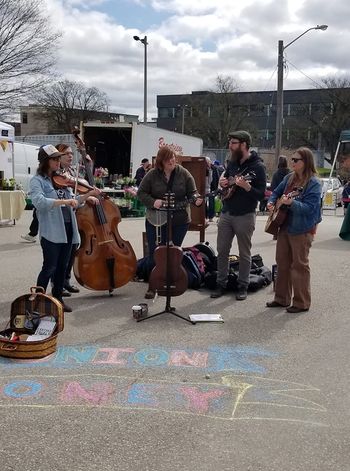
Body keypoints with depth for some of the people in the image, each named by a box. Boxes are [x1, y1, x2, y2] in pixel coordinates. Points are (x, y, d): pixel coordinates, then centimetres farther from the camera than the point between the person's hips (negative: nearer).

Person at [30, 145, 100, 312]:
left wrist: (89, 194, 1)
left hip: (67, 229, 7)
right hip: (51, 231, -6)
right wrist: (65, 201, -31)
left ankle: (57, 298, 25)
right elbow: (39, 202, -24)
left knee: (62, 267, 13)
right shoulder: (37, 181, -6)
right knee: (49, 267, -4)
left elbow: (73, 201, 17)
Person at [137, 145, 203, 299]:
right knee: (155, 253, 1)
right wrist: (152, 202, -17)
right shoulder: (152, 174, -4)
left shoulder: (183, 173, -2)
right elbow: (141, 193, 0)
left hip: (179, 221, 1)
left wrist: (196, 199, -22)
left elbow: (192, 192, 0)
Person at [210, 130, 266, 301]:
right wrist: (222, 181, 2)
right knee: (222, 250, 8)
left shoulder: (257, 166, -12)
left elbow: (261, 194, -15)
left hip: (244, 216, -6)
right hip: (226, 213, 6)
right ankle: (221, 284, 19)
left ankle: (243, 287, 16)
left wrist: (246, 186, -31)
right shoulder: (233, 161, 9)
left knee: (244, 253, 5)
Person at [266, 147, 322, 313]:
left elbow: (309, 208, -22)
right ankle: (282, 298, 24)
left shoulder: (313, 183, -14)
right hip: (285, 226, 8)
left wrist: (291, 203, -35)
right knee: (282, 262, 12)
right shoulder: (289, 178, 8)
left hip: (302, 230, -8)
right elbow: (276, 192, 21)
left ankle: (301, 303, 10)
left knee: (299, 265, 0)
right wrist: (271, 203, 2)